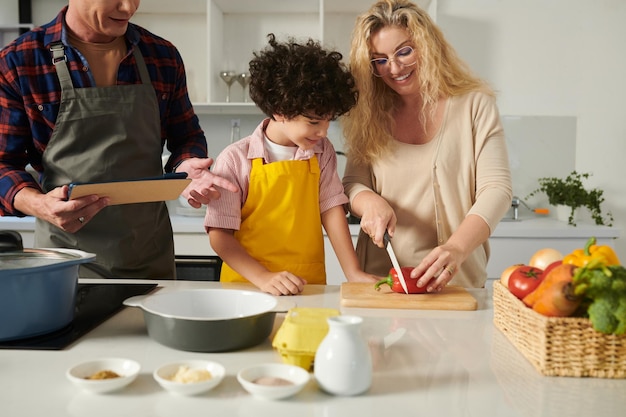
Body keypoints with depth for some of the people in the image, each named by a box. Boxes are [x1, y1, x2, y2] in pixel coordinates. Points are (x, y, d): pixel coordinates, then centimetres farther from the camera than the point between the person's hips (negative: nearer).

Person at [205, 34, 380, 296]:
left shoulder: (322, 152, 7)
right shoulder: (235, 160, -5)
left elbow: (331, 209, 4)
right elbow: (219, 235, -6)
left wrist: (353, 273, -5)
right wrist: (263, 278, -17)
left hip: (309, 289, 2)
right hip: (247, 287, -2)